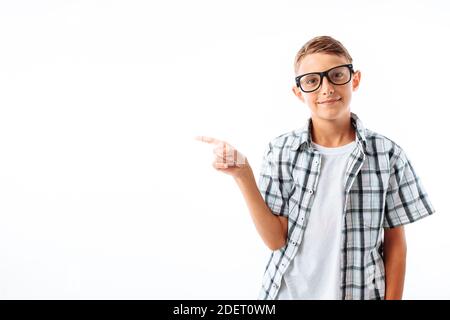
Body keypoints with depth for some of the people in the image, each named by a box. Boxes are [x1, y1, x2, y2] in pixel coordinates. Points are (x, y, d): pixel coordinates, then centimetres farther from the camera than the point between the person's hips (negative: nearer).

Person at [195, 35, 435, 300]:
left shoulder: (387, 154, -10)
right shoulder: (281, 151, -9)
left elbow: (395, 243, -3)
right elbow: (276, 240, -12)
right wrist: (243, 176, -22)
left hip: (361, 292, 0)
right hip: (289, 292, 0)